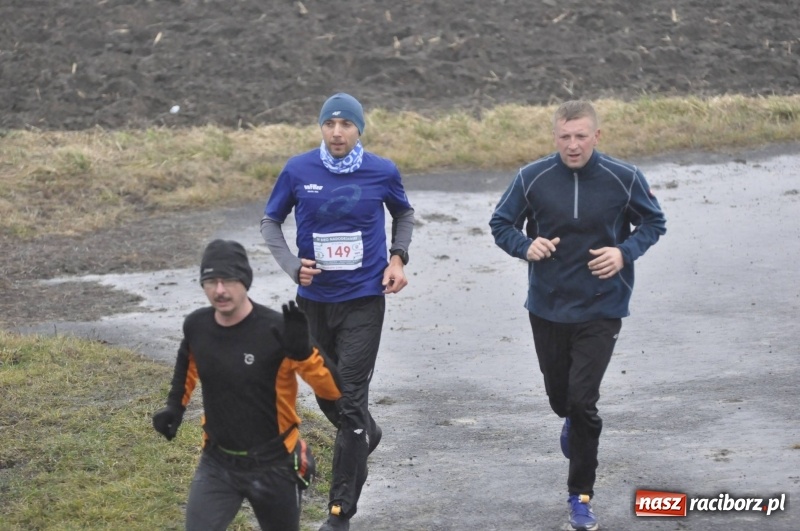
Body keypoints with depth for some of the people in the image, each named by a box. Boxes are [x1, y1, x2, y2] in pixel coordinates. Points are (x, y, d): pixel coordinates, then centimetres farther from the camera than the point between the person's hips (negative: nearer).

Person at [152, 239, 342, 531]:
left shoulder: (276, 330, -22)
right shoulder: (196, 326, -7)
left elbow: (333, 389, -25)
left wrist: (303, 352, -41)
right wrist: (175, 406, 9)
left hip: (273, 465, -3)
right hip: (218, 463, 3)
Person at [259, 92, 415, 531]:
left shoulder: (382, 172, -6)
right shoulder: (298, 170, -6)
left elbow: (403, 214, 15)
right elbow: (270, 221, 6)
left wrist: (397, 258, 0)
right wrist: (291, 265, -9)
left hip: (364, 300, -2)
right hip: (314, 300, 2)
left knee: (351, 400, -7)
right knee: (325, 393, 17)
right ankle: (366, 435, 51)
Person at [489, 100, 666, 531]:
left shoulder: (624, 179, -10)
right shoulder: (532, 178, -9)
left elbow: (653, 223, 4)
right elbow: (501, 223, 3)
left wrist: (625, 252, -15)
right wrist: (526, 246, -19)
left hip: (600, 309, -2)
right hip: (547, 306, 2)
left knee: (583, 402, -10)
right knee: (559, 393, 17)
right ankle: (572, 422, 56)